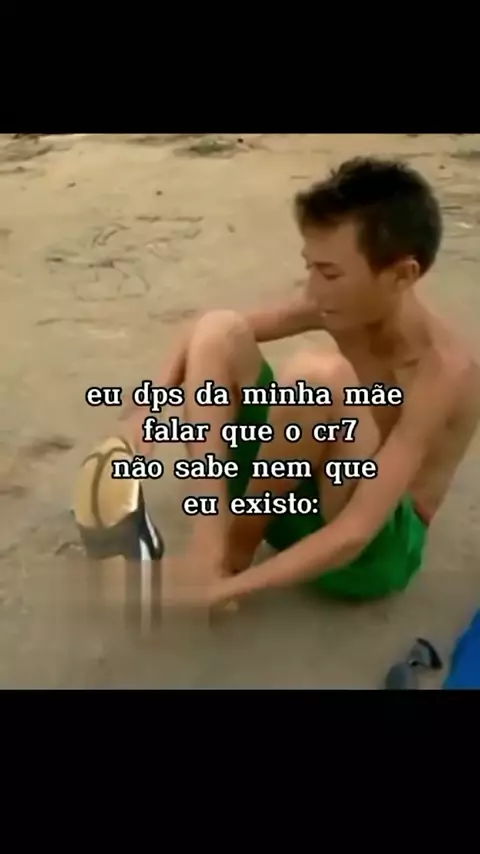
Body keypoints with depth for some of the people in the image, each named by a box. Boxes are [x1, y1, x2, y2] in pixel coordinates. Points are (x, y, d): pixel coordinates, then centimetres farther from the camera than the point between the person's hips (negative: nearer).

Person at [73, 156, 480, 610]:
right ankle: (208, 550, -21)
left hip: (372, 553, -7)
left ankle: (237, 547, -13)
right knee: (219, 330, -8)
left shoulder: (442, 374, -28)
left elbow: (353, 534, -34)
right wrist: (147, 410, -14)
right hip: (305, 500, 7)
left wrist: (223, 589, -34)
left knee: (317, 374, -36)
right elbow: (208, 336, 2)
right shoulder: (338, 305, -8)